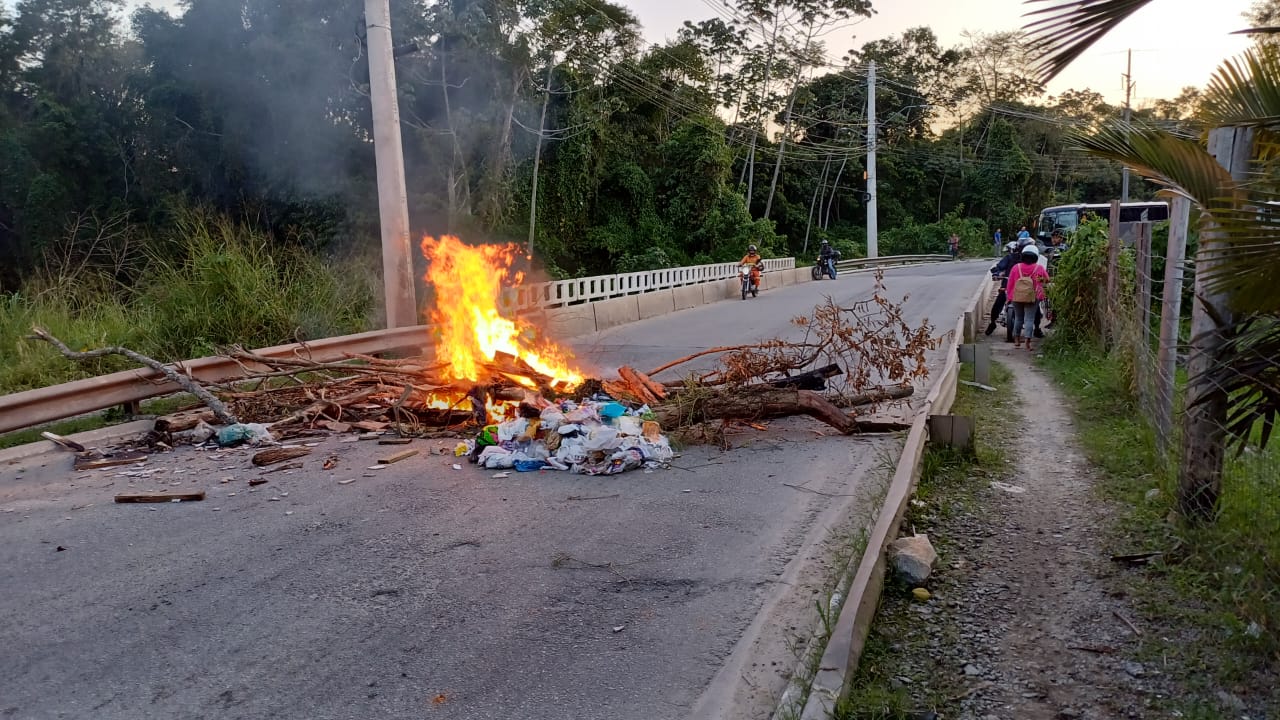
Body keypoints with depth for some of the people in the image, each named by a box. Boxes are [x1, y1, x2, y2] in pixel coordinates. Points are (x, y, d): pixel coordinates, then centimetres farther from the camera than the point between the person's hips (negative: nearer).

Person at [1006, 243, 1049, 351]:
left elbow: (1010, 283, 2)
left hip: (1016, 297, 2)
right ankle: (1027, 340, -12)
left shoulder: (1016, 267, -1)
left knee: (1018, 318, 16)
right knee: (1029, 319, -2)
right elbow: (1047, 279, 13)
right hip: (1033, 298, -2)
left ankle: (1016, 340, 23)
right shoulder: (1039, 268, -4)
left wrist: (1009, 296, 12)